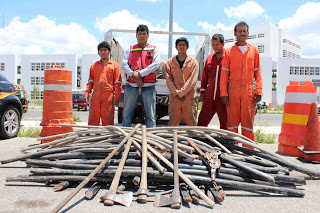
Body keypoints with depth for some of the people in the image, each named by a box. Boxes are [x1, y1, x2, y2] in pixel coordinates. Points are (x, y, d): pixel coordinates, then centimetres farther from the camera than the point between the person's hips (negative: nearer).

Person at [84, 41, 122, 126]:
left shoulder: (115, 65, 8)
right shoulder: (94, 65, 17)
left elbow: (117, 83, 3)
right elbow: (90, 81, 17)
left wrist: (116, 97, -5)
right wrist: (87, 93, 4)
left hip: (108, 97, -3)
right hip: (95, 97, 3)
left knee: (108, 121, 0)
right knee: (92, 120, 3)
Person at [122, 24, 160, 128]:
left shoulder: (153, 49, 13)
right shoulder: (130, 49, 17)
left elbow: (156, 64, -3)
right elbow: (124, 64, 4)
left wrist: (140, 73, -12)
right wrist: (134, 76, -12)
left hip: (148, 86, -1)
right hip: (131, 85, 2)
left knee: (150, 114, 0)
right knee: (126, 114, 4)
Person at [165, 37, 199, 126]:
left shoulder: (193, 62, 7)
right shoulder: (169, 62, 12)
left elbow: (192, 80, -4)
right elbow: (168, 79, 2)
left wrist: (181, 93, -11)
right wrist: (176, 93, -10)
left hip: (189, 97, -1)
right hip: (174, 97, 1)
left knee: (192, 123, 1)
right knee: (172, 123, 3)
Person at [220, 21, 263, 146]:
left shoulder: (254, 50, 13)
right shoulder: (229, 51, 9)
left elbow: (257, 72, 11)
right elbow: (224, 74, 6)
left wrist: (258, 91, 1)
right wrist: (223, 93, -3)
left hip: (249, 91, 1)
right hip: (233, 91, -1)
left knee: (248, 121, 2)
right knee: (232, 121, 0)